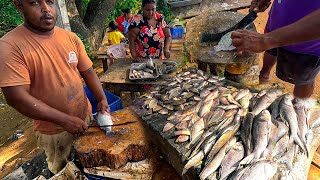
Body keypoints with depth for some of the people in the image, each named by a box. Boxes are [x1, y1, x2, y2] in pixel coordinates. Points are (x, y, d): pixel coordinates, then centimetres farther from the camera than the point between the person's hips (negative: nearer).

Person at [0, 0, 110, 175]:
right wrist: (65, 120, -24)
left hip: (85, 116, 5)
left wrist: (101, 99, -12)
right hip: (54, 130, -4)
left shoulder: (71, 38, -4)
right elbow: (16, 98, -23)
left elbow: (87, 71, 2)